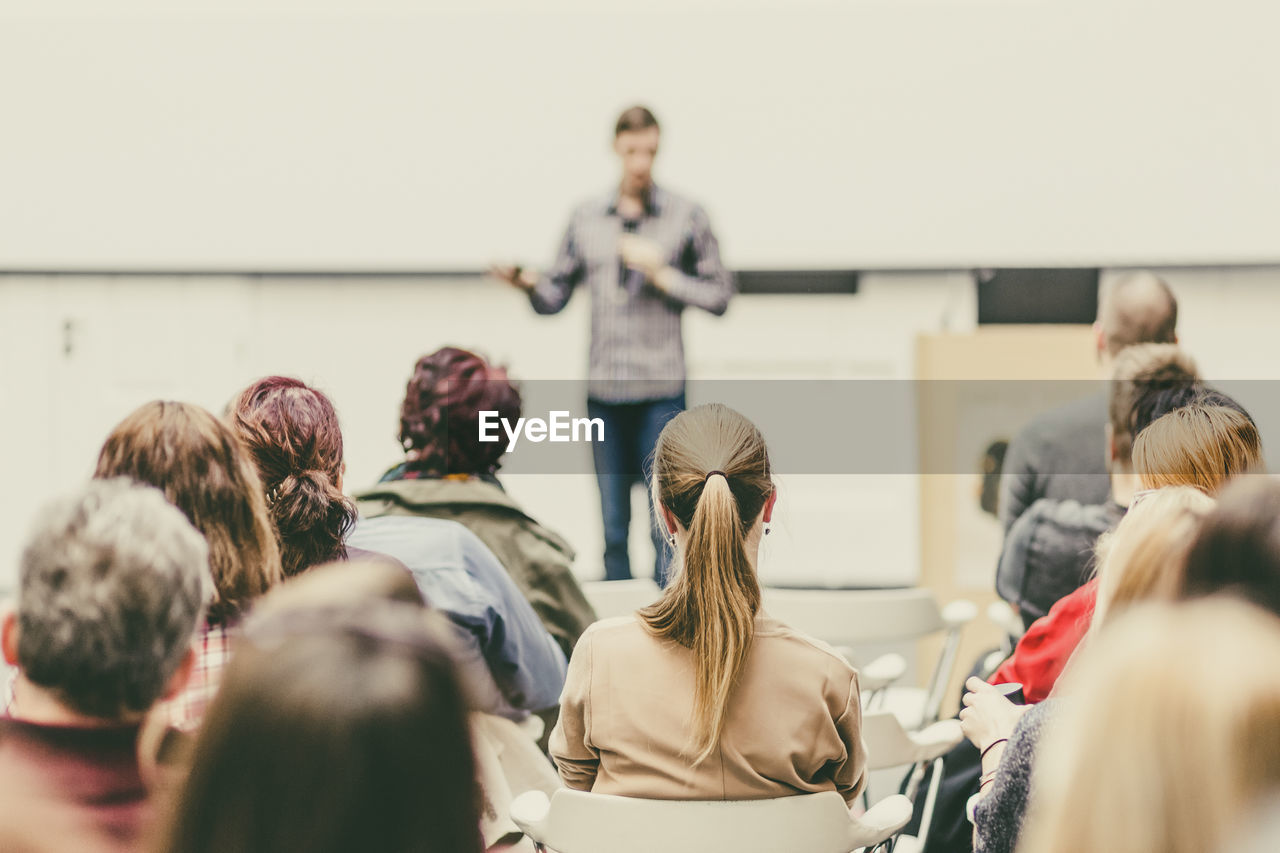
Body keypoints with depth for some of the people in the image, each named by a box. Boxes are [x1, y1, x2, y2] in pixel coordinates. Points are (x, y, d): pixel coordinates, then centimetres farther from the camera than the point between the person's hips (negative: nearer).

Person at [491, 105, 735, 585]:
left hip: (662, 389, -3)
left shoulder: (687, 218, 3)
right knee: (613, 526, 8)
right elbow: (555, 297, 11)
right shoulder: (586, 219, 9)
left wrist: (662, 274, -9)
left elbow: (719, 295, 2)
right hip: (603, 388, 3)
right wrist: (528, 283, -10)